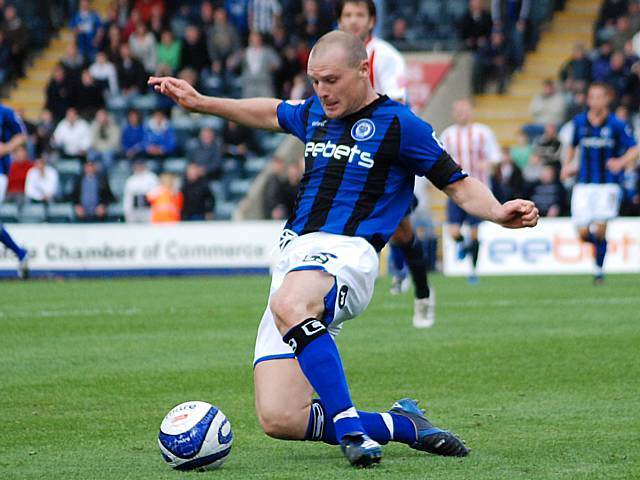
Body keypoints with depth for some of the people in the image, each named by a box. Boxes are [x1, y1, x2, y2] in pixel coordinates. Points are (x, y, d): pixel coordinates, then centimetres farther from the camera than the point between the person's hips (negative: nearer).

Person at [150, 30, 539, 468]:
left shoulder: (399, 124, 2)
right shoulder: (314, 115, 20)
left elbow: (460, 185, 3)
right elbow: (271, 112, 41)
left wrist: (499, 213, -16)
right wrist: (200, 102, 42)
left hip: (344, 252, -7)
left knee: (289, 306, -44)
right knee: (278, 420, -10)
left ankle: (348, 424, -36)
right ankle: (401, 424, 4)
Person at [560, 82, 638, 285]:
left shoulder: (616, 125, -4)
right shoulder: (579, 122, 7)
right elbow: (572, 146, 22)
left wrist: (621, 162, -25)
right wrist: (567, 165, 7)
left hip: (608, 183, -3)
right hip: (584, 183, 3)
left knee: (599, 229, -14)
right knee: (583, 234, -5)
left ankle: (599, 270, 4)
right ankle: (600, 242, 30)